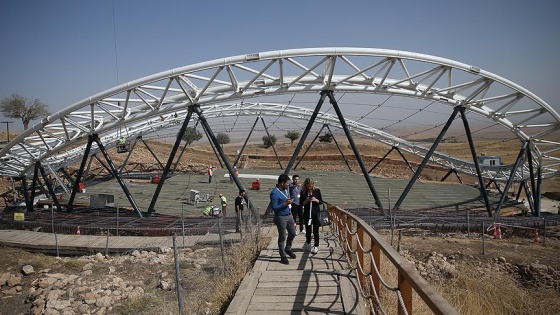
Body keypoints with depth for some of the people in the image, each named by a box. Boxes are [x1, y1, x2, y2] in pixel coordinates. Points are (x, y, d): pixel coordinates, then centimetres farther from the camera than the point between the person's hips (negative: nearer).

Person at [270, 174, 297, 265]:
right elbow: (274, 207, -22)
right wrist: (285, 203, -26)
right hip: (281, 217, -8)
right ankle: (283, 256, 15)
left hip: (289, 215, 8)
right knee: (282, 237, 2)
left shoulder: (285, 190, 7)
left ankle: (288, 249, 40)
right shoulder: (274, 193, -20)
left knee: (292, 233, 17)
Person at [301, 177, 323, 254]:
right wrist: (306, 200, -19)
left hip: (315, 213, -1)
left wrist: (316, 200, -18)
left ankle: (316, 246, 13)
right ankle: (308, 243, 34)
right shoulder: (303, 192, -3)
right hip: (307, 214, 1)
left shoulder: (317, 190, -5)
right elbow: (301, 204, -1)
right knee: (308, 229, 15)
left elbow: (321, 202, 0)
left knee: (315, 230, 3)